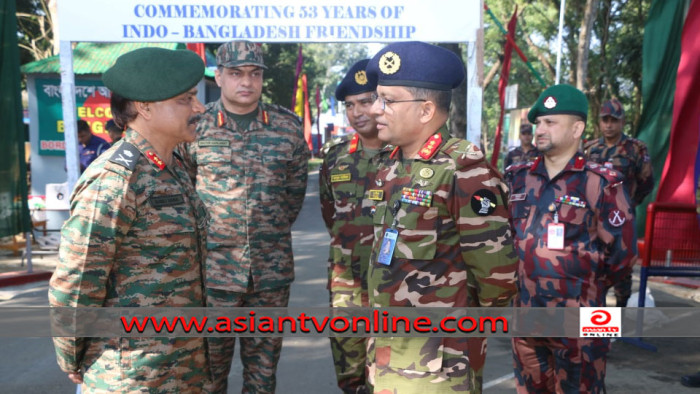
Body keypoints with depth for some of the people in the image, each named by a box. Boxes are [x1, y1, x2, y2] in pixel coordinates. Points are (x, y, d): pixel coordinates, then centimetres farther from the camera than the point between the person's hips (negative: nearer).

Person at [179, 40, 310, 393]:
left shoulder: (288, 126, 3)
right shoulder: (195, 125, -3)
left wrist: (275, 230, 10)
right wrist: (201, 232, 4)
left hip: (273, 267, 2)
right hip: (214, 265, -2)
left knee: (264, 365, 15)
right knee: (211, 363, 9)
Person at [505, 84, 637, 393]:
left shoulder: (600, 184, -9)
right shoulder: (518, 178, 5)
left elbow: (622, 252, -6)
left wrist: (587, 286, 3)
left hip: (578, 320, -5)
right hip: (525, 316, 5)